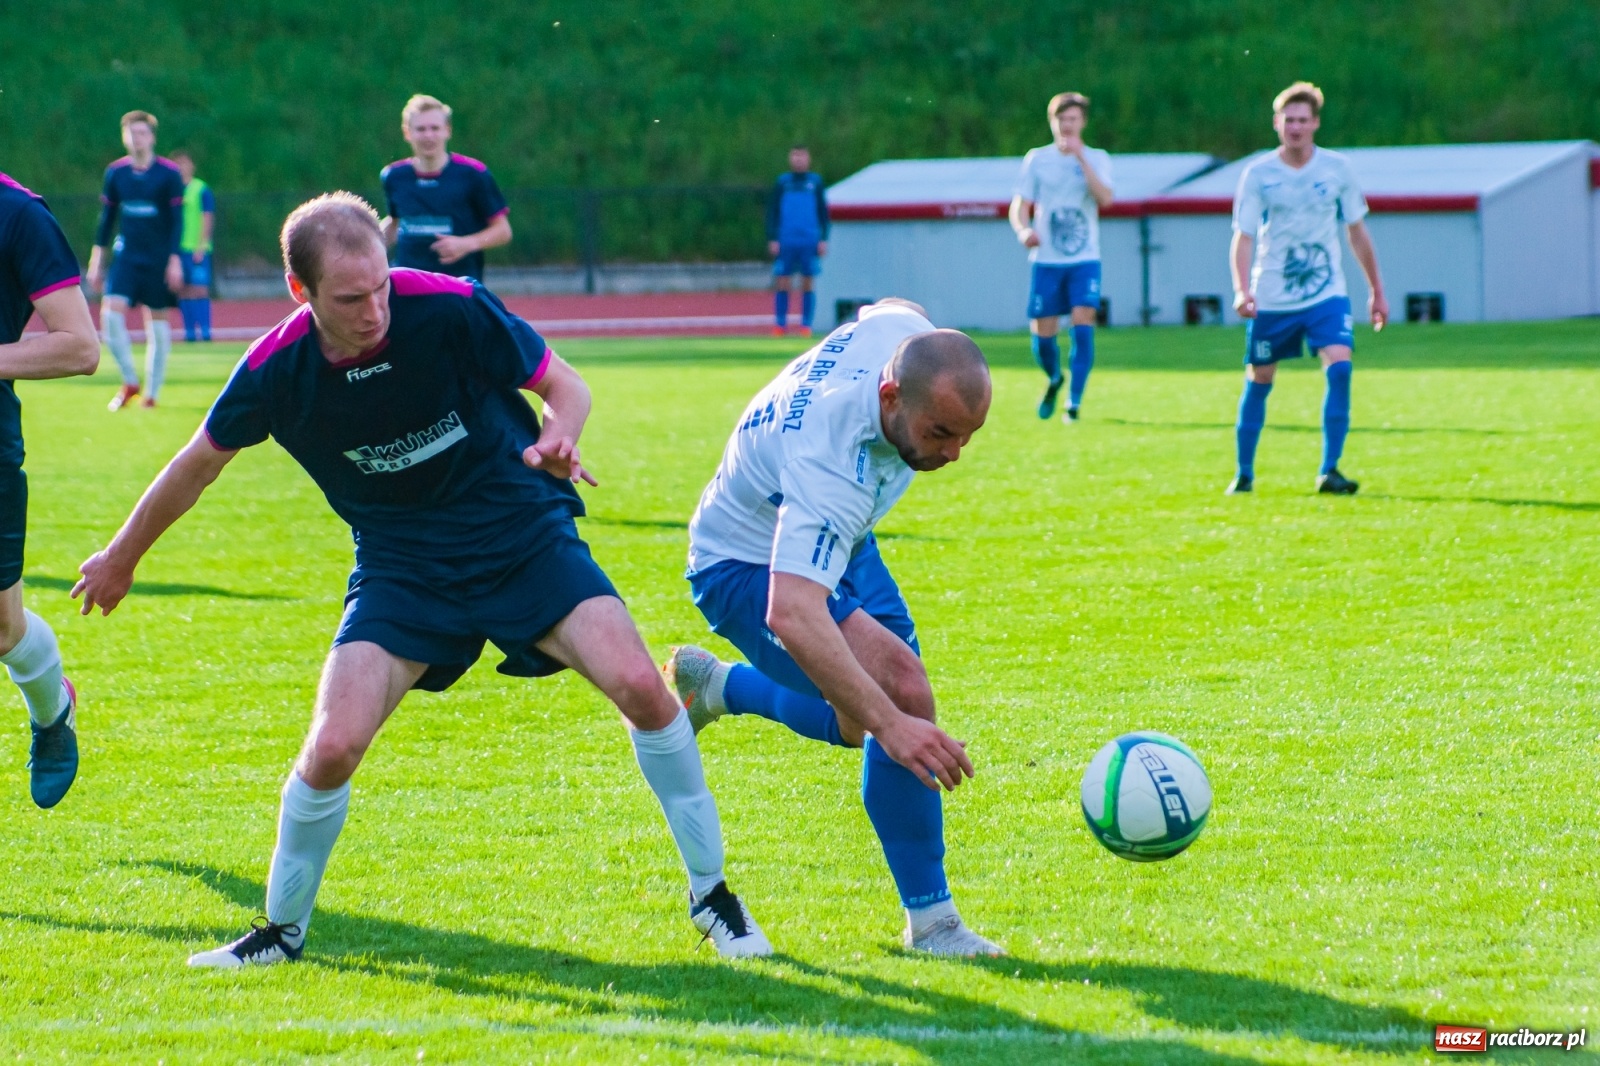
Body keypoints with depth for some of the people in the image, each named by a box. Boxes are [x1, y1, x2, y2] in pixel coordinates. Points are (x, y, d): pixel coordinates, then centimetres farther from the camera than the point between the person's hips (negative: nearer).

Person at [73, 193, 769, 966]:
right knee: (333, 747, -16)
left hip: (525, 536, -1)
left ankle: (710, 892, -1)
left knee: (639, 686, -20)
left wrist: (557, 437, -30)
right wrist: (122, 555, 17)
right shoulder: (276, 371, -15)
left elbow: (563, 385, -6)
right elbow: (201, 462, 5)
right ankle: (282, 929, 10)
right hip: (401, 569, 1)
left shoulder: (450, 309, -21)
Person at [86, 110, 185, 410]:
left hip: (158, 259, -2)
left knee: (157, 320, 1)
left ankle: (152, 392, 12)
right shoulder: (115, 172, 4)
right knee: (110, 312, -15)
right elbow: (106, 217, 11)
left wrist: (175, 260, -10)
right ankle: (129, 381, 1)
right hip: (126, 257, 2)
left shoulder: (169, 174, -5)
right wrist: (97, 261, 9)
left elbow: (177, 219, -4)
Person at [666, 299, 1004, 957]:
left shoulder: (906, 331, -24)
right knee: (900, 690, -26)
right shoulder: (830, 466, -44)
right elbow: (791, 616, -53)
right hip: (746, 565, -8)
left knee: (870, 722, 15)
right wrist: (891, 722, -60)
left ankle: (712, 685, 39)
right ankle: (929, 920, -16)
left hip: (835, 544, 8)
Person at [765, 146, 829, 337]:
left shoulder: (816, 182, 9)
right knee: (782, 283, -3)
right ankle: (781, 324, 2)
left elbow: (823, 212, 11)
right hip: (786, 241, 0)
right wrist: (772, 239, 0)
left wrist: (823, 239, 3)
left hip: (810, 241, 0)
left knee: (808, 284, 1)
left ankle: (806, 326, 5)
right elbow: (772, 212, 9)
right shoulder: (782, 182, 8)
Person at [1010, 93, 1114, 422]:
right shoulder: (1037, 159, 5)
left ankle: (1074, 403, -11)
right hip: (1046, 260, 1)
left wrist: (1080, 157, -20)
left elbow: (1105, 198, -14)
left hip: (1084, 261, -1)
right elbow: (1020, 206, 4)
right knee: (1042, 334, 2)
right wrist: (1023, 230, -18)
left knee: (1083, 326, -17)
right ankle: (1054, 379, 34)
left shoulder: (1097, 159, 3)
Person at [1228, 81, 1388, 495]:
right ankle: (1244, 474, 21)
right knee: (1259, 381, 6)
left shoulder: (1337, 168, 0)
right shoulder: (1257, 175, -5)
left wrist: (1377, 290, 12)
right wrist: (1241, 289, -26)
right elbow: (1243, 237, -9)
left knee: (1340, 367, -19)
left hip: (1326, 294, 1)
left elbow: (1357, 231, 10)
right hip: (1271, 299, -1)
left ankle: (1329, 472, -14)